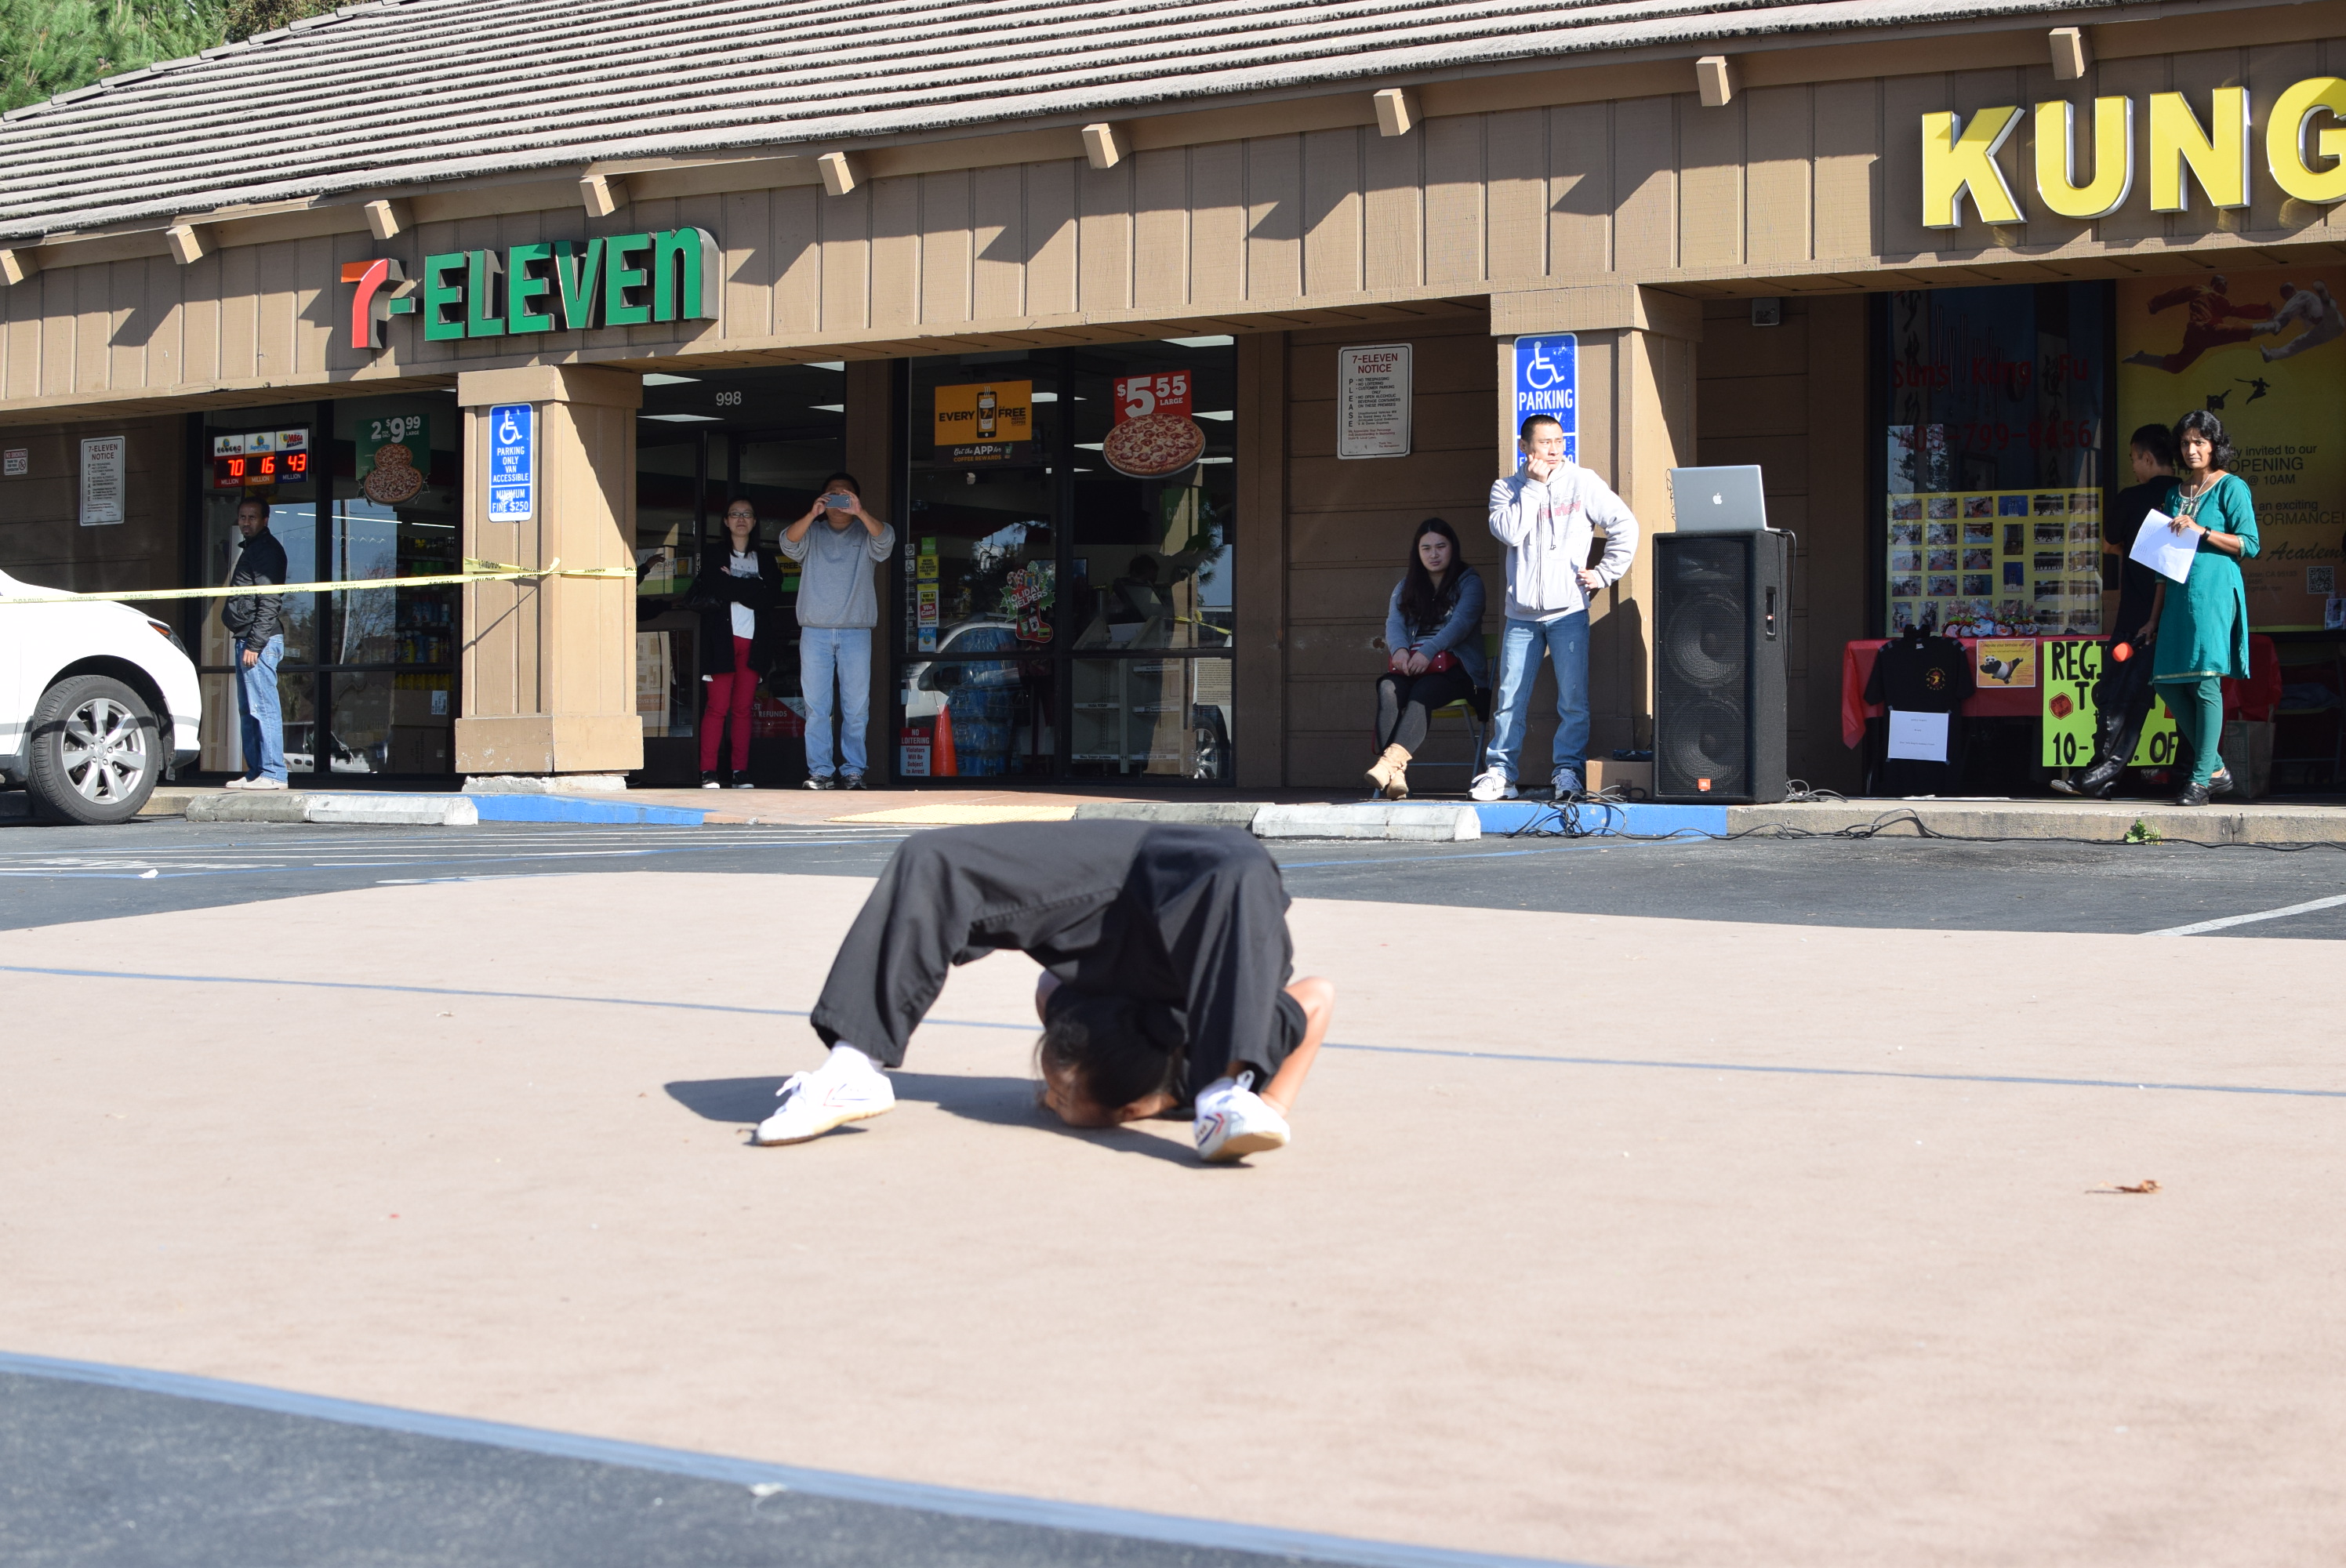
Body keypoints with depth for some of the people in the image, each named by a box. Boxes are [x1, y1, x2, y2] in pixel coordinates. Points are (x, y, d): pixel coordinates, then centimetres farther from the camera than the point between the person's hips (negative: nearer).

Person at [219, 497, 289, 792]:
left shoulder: (267, 550, -10)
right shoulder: (249, 549, 22)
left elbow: (269, 603, -17)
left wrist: (254, 644, -21)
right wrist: (244, 641, 16)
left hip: (261, 640, -11)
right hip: (246, 639, 11)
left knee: (263, 708, -12)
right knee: (248, 710, 12)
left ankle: (272, 773, -13)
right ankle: (255, 771, 16)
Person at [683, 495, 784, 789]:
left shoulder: (766, 560, 15)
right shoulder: (713, 559, 9)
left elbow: (771, 598, -2)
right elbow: (693, 599, -6)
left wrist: (730, 587, -6)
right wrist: (747, 591, -6)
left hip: (754, 643, 2)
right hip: (721, 641, -2)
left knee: (743, 708, 2)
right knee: (718, 707, -8)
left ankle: (741, 773, 3)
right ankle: (708, 773, -8)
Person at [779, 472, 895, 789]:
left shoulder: (865, 535, 10)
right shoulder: (812, 536, 12)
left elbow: (886, 539, -12)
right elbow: (788, 542, -8)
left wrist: (859, 512, -28)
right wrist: (812, 514, -25)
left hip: (856, 632, -1)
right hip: (815, 631, 1)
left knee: (856, 707, -1)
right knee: (816, 706, -1)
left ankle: (853, 771, 5)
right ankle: (820, 772, 1)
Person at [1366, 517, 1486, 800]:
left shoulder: (1468, 582, 8)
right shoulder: (1406, 587, 24)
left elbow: (1461, 622, -8)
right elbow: (1394, 622, 7)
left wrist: (1428, 652, -24)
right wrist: (1399, 649, -17)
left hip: (1454, 667, -3)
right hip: (1409, 665, 3)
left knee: (1421, 693, -37)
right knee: (1388, 689, -32)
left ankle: (1391, 760, -57)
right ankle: (1396, 776, -49)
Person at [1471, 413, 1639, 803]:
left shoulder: (1582, 482, 4)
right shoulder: (1507, 489, 8)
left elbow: (1625, 526, 3)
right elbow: (1509, 532, -11)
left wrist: (1604, 573, -1)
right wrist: (1534, 486, -9)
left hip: (1568, 611, -1)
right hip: (1521, 613, 1)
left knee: (1573, 699, -5)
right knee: (1511, 699, 1)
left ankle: (1568, 771, 1)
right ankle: (1499, 772, 8)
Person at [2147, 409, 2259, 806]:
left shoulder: (2231, 487, 0)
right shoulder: (2175, 490, 19)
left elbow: (2249, 546, -5)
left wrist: (2201, 532, -15)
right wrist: (2156, 612, 19)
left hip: (2215, 591, -7)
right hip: (2179, 594, 7)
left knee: (2206, 682, -11)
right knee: (2168, 684, 2)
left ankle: (2201, 780, -7)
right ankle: (2216, 769, 14)